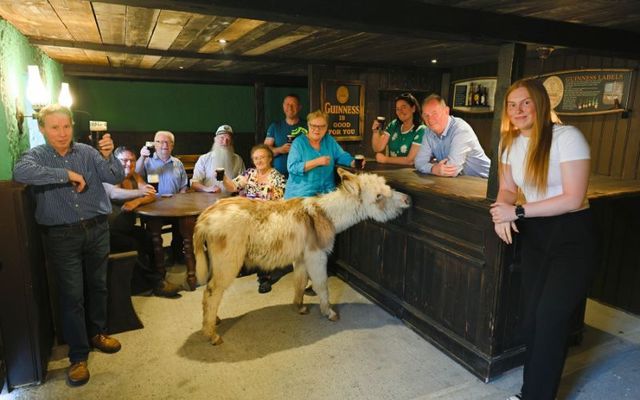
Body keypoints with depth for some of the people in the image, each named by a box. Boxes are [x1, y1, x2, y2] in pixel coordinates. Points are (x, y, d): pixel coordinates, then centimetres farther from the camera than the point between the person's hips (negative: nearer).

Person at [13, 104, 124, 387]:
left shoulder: (88, 152, 1)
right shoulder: (36, 155, -4)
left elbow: (116, 178, -7)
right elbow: (20, 172, -26)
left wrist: (107, 156, -26)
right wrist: (67, 175, -25)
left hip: (97, 229, 2)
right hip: (61, 236, -2)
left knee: (97, 286, 15)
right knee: (72, 295, 2)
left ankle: (97, 333, 36)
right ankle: (78, 356, 14)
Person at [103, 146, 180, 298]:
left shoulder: (134, 176, 10)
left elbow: (152, 196, -3)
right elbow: (113, 193, -29)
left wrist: (137, 201, -25)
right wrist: (140, 192, -42)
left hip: (128, 228, 6)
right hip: (110, 232, -6)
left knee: (151, 238, -17)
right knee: (134, 246, -26)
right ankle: (156, 282, -14)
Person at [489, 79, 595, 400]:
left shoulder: (567, 137, -15)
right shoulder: (510, 142, 4)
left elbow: (573, 199, -20)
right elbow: (507, 190, 10)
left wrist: (518, 212, -20)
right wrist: (502, 212, -12)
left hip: (572, 236, -5)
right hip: (534, 234, 6)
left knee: (551, 319, -6)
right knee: (531, 319, 8)